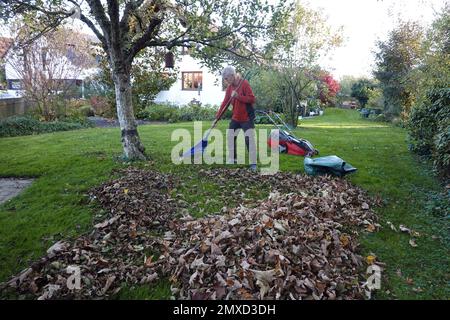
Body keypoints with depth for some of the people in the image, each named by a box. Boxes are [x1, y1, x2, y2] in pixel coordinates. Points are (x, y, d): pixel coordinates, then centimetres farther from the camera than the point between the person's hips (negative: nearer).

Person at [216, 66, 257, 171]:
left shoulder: (244, 83, -16)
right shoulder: (230, 87, 4)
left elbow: (252, 99, -22)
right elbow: (225, 102, 7)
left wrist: (238, 96, -30)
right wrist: (217, 117, 4)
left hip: (247, 118, -8)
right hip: (235, 118, 8)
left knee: (249, 138, -15)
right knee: (230, 137, 13)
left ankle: (253, 163, -10)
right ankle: (233, 159, 28)